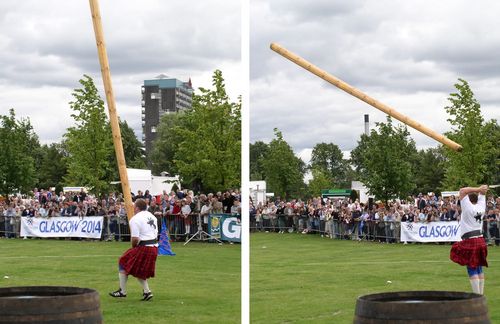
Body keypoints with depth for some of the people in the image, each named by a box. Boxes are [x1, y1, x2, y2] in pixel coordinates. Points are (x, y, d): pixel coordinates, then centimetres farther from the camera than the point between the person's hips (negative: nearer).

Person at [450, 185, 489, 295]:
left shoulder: (468, 207, -9)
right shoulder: (481, 207, 7)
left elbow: (462, 191, -9)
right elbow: (482, 194, 21)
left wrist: (478, 189, -9)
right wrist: (480, 190, 0)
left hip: (470, 241, -7)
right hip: (480, 240, 7)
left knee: (472, 269, -6)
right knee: (479, 269, 13)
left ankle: (477, 295, -11)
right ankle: (481, 294, 16)